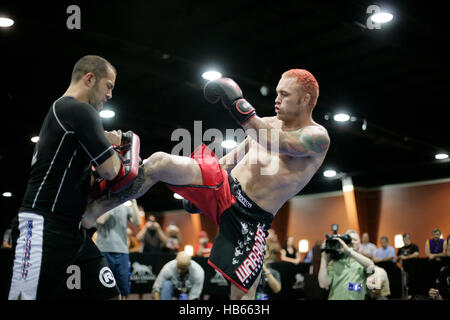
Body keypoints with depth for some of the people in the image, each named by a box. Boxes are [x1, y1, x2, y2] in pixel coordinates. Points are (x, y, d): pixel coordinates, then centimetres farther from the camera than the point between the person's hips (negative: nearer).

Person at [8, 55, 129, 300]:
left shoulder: (60, 109, 21)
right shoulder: (80, 110, -10)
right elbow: (109, 171, -11)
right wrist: (112, 145, 9)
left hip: (71, 231, 10)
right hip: (42, 228, -10)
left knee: (109, 293, 5)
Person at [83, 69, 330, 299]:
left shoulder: (317, 137, -7)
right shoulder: (268, 123, 12)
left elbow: (279, 144, -28)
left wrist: (240, 106, -34)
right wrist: (196, 188, 22)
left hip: (250, 218, -4)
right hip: (223, 187, 5)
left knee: (242, 294, -7)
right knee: (159, 162, -16)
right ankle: (88, 213, -9)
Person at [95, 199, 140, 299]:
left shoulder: (125, 208, 14)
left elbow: (137, 222, 1)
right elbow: (101, 220, -12)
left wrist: (133, 202, -3)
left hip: (122, 251, 3)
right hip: (104, 251, -3)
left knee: (123, 285, 2)